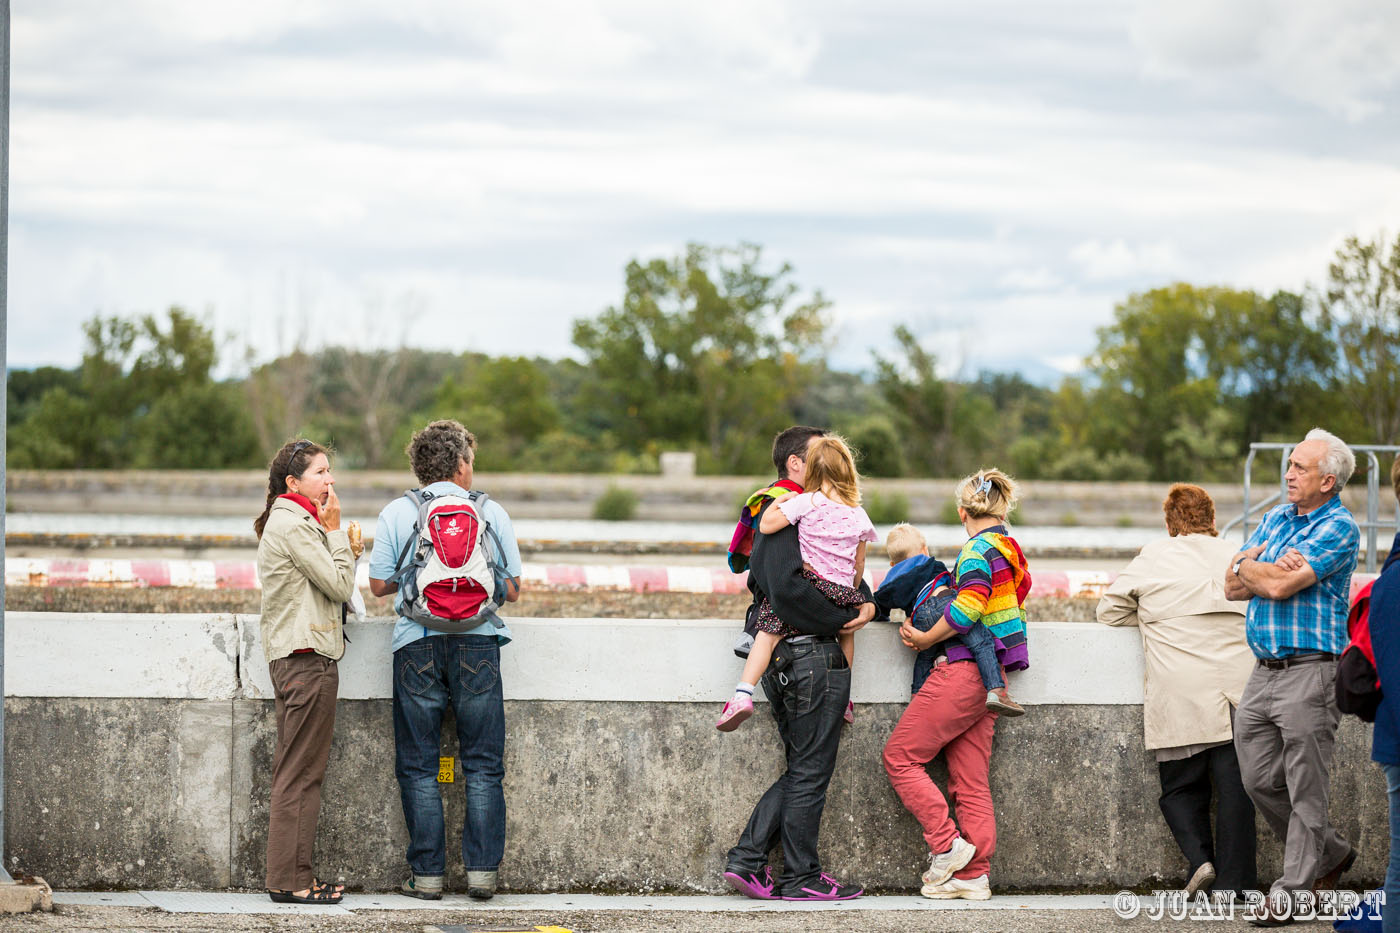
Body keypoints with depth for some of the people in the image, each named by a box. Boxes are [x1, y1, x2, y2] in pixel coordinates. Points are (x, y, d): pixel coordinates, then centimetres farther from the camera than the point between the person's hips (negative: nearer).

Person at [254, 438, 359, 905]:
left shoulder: (291, 522, 20)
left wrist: (347, 551, 9)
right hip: (308, 658, -11)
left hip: (295, 657, 11)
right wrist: (334, 530, -6)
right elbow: (340, 586, -13)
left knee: (294, 774, 10)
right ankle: (291, 880, -8)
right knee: (301, 775, -9)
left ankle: (290, 878, 12)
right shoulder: (293, 524, -12)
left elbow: (332, 587, 21)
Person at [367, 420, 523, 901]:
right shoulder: (492, 513, 5)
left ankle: (427, 873, 3)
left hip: (418, 645, 0)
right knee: (482, 764, 6)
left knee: (418, 767, 5)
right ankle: (482, 869, 2)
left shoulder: (397, 513, 3)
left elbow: (380, 583, 2)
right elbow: (512, 588, 6)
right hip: (478, 644, 0)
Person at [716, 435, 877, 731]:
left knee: (768, 632, -4)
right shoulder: (858, 515, 10)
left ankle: (743, 693, -20)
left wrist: (779, 501, 10)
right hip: (842, 593, 4)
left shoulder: (806, 502, -3)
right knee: (847, 632, 31)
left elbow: (766, 525, -8)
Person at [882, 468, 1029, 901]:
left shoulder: (978, 550, -10)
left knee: (900, 756, 0)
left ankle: (947, 844, -5)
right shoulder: (1012, 552, 17)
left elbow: (969, 606, -24)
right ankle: (974, 874, 6)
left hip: (963, 671, -9)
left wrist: (926, 639, -13)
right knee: (970, 780, 8)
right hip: (990, 678, 9)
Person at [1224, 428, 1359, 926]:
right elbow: (1233, 586, 9)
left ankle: (1290, 893, 4)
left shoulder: (1338, 528, -9)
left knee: (1305, 787, -2)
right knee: (1260, 779, 10)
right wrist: (1274, 570, -10)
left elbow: (1280, 586, -19)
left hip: (1309, 673, -8)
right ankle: (1331, 853, 29)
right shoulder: (1276, 518, 15)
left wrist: (1248, 565, 1)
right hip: (1263, 672, 8)